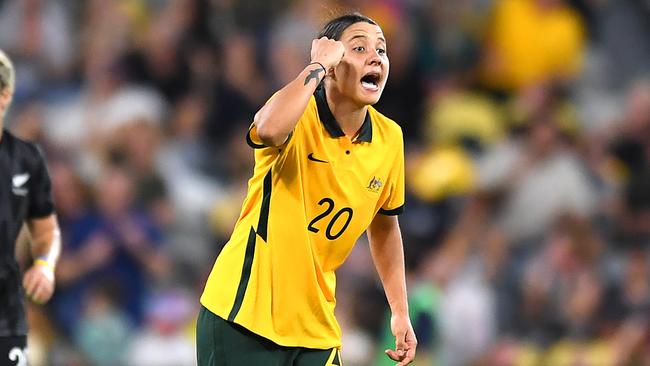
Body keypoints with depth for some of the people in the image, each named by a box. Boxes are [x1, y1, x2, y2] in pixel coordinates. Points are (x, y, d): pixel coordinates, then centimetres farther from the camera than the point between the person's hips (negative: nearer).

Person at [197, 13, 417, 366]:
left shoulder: (389, 138, 3)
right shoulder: (298, 115, -14)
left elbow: (384, 225, 17)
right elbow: (270, 129, -41)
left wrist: (400, 312, 14)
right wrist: (318, 65, -27)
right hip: (244, 314, -5)